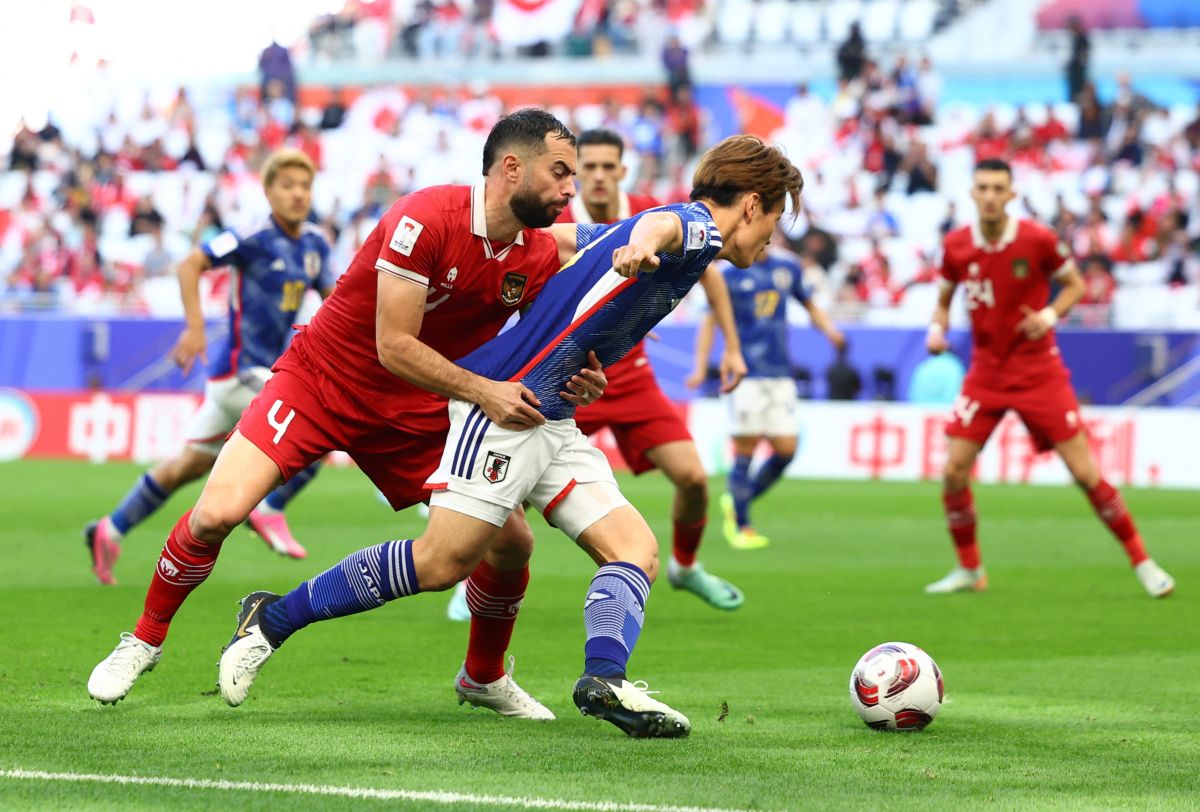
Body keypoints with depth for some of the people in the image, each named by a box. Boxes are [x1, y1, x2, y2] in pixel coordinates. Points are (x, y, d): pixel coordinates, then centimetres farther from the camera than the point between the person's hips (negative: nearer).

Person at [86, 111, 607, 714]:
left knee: (512, 541, -4)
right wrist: (482, 391, -34)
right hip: (319, 382, -6)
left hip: (414, 412, 6)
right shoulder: (427, 218, -26)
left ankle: (485, 679, 23)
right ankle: (144, 640, 6)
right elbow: (394, 346, -27)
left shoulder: (540, 259, -6)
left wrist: (573, 382, -20)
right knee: (217, 514, -21)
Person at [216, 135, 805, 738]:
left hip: (553, 419, 10)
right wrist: (645, 244, -57)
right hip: (508, 397, -10)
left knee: (636, 551, -6)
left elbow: (556, 235, 32)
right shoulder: (699, 227, -7)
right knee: (441, 562, -12)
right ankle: (274, 618, 0)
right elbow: (663, 222, -33)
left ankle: (604, 677, -28)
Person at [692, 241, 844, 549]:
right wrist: (700, 368, -8)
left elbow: (809, 305, 21)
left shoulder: (788, 266, 8)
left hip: (781, 374, 5)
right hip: (746, 375, -5)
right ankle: (741, 526, 6)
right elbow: (711, 319, -1)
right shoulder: (730, 272, -4)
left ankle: (737, 502, 20)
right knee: (746, 450, -6)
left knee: (786, 449, 0)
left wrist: (828, 328, 3)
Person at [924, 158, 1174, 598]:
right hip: (986, 374, 3)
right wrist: (937, 328, -9)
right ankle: (968, 570, 13)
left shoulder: (1037, 239, -13)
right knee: (953, 472, -7)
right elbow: (944, 298, 12)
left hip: (1039, 372, -3)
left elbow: (1075, 284, 1)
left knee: (1085, 472, -6)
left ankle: (1142, 562, 7)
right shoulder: (956, 246, -4)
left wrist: (1050, 316, -18)